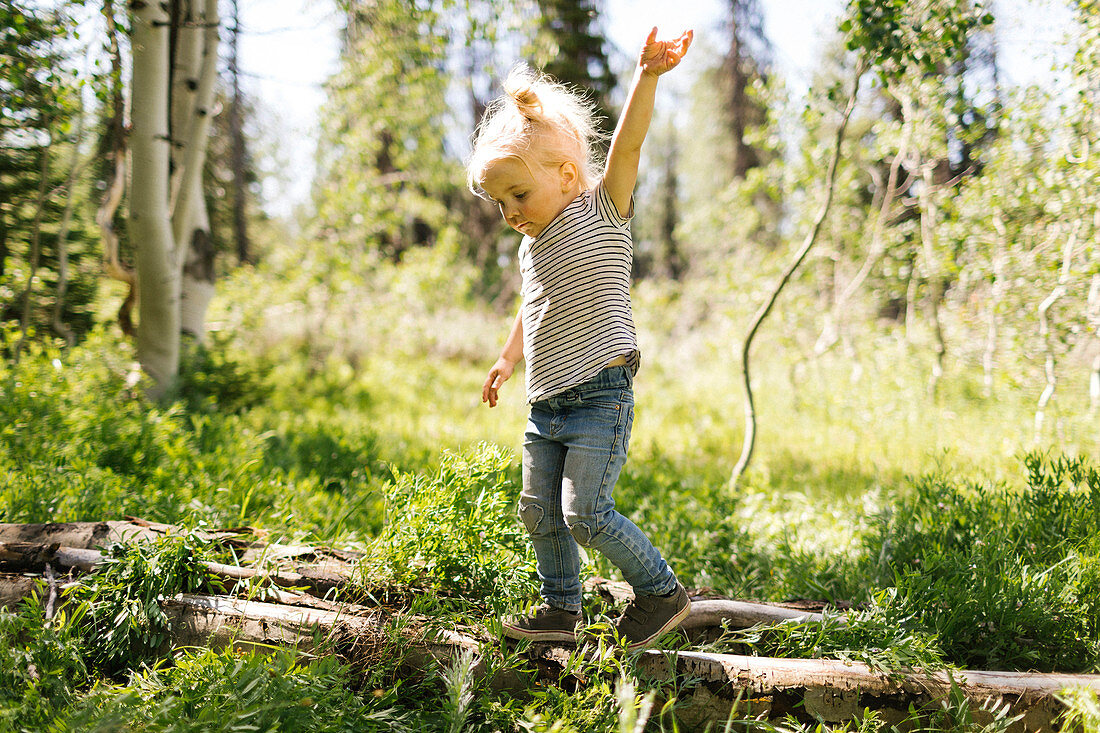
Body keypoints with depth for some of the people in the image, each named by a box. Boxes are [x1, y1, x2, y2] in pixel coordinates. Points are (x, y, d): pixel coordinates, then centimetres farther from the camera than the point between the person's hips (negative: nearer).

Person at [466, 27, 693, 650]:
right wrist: (508, 360, 22)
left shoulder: (601, 213, -5)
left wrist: (648, 76, -32)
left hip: (601, 394, -8)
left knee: (584, 513, -13)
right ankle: (562, 609, 24)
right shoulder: (533, 247, 15)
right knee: (540, 511, 8)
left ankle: (662, 591, 5)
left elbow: (628, 143, -20)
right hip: (547, 405, 8)